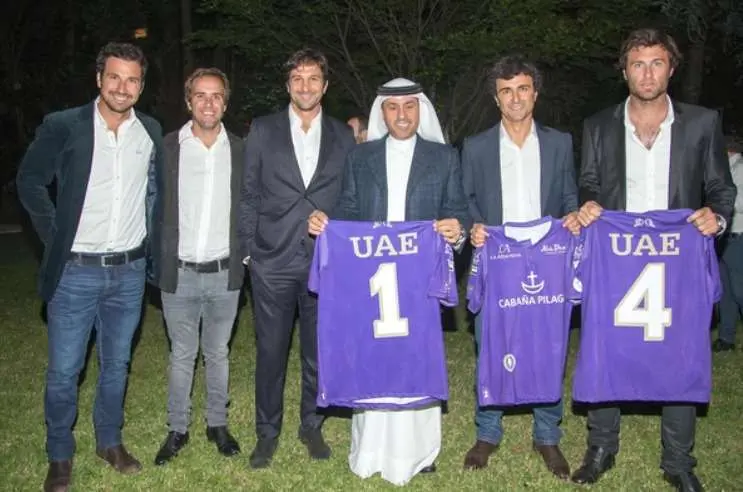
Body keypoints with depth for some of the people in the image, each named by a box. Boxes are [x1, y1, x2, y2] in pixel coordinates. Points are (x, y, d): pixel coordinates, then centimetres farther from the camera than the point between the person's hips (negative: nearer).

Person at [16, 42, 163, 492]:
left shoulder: (151, 132, 4)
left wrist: (153, 246, 8)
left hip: (129, 272, 3)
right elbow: (31, 181, 2)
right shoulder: (63, 126, -7)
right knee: (63, 371, 3)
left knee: (117, 365, 15)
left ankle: (110, 441, 33)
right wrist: (55, 236, -3)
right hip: (76, 270, -3)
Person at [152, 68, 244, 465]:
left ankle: (217, 424, 29)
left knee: (217, 353, 14)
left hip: (224, 273, 1)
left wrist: (245, 252, 3)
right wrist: (158, 260, -4)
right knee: (182, 355, 11)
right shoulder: (167, 147, -2)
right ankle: (177, 429, 25)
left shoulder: (239, 150, 3)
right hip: (179, 273, -1)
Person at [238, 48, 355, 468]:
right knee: (271, 351, 7)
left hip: (326, 260, 1)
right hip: (273, 260, -1)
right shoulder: (263, 130, 4)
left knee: (319, 350, 11)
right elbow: (249, 194, 5)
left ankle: (312, 426, 29)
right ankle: (267, 432, 24)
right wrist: (249, 249, 1)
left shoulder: (344, 136, 6)